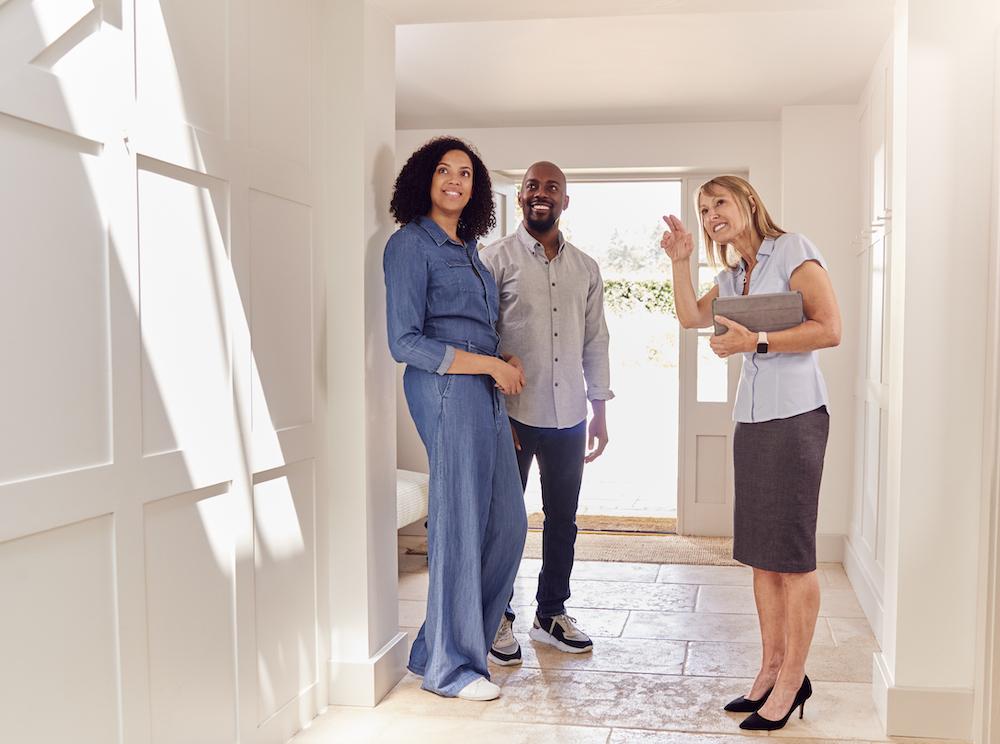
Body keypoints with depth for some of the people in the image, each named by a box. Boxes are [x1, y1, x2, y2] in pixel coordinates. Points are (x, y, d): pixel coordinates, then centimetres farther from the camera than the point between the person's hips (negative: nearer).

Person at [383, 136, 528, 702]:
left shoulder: (468, 248, 19)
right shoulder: (411, 243, -6)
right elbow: (405, 342, -13)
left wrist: (507, 368, 4)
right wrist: (492, 365, -12)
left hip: (486, 391, 9)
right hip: (447, 389, -9)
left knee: (507, 523, 10)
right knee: (460, 526, -2)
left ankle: (442, 644, 25)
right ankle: (450, 666, 14)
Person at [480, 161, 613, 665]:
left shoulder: (586, 268, 11)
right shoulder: (497, 259, -3)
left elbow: (595, 341, 14)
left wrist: (599, 411, 11)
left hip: (569, 415, 5)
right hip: (514, 413, -4)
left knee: (563, 517, 12)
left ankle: (551, 614, 27)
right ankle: (499, 619, 19)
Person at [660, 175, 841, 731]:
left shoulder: (793, 251, -5)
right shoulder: (733, 276, 19)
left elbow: (830, 329, -13)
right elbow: (691, 317, 12)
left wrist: (755, 341, -15)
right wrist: (681, 262, 5)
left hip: (795, 416, -8)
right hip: (751, 419, 8)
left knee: (792, 554, -3)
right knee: (761, 554, 9)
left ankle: (792, 680, 5)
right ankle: (773, 669, 18)